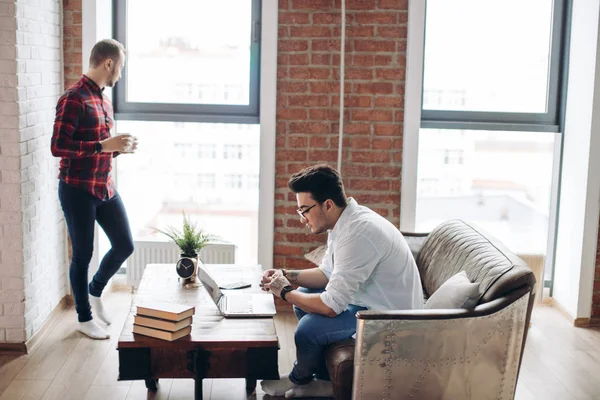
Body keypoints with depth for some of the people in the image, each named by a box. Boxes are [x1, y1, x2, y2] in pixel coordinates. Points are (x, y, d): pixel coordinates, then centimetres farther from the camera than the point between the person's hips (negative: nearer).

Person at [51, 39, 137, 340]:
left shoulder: (104, 100, 12)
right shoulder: (74, 98, -16)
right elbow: (58, 147, -23)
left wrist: (119, 148, 3)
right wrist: (104, 145, -24)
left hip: (105, 187, 8)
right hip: (77, 190, -8)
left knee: (124, 245, 11)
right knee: (83, 254, 4)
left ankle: (95, 291, 35)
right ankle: (84, 318, 20)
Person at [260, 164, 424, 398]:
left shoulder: (358, 233, -31)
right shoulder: (343, 221, 0)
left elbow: (330, 306, -30)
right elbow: (328, 273, 16)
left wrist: (285, 293, -14)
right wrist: (288, 276, 0)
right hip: (372, 300, 10)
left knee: (309, 327, -22)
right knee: (304, 299, 15)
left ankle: (300, 379, 13)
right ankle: (324, 380, 22)